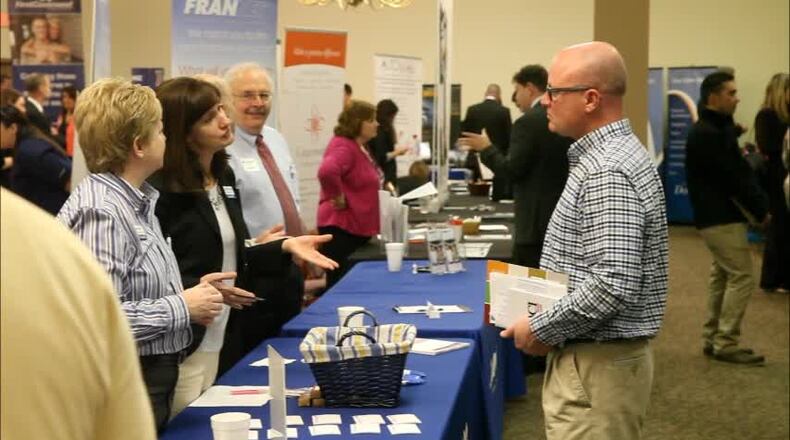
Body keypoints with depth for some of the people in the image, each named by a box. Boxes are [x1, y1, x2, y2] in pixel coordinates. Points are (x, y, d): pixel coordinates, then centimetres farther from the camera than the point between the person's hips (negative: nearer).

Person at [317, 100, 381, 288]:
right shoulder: (343, 146, -17)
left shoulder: (358, 147, 14)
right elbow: (327, 171, -39)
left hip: (357, 226, 10)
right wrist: (339, 198, -25)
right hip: (342, 226, -10)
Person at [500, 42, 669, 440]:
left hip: (598, 364, -10)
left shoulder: (607, 172, -21)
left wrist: (540, 329, -17)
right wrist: (542, 315, 12)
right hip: (589, 353, 10)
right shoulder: (605, 154, 12)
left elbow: (613, 284, -28)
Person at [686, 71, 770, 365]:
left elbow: (740, 170, 12)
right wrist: (760, 209, -12)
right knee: (741, 277, -9)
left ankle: (712, 339, 20)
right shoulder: (707, 134, -18)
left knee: (721, 275, 14)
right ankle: (725, 344, -5)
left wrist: (759, 204, 2)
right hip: (720, 217, -10)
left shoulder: (718, 129, 14)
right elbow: (733, 178, -19)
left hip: (719, 214, 10)